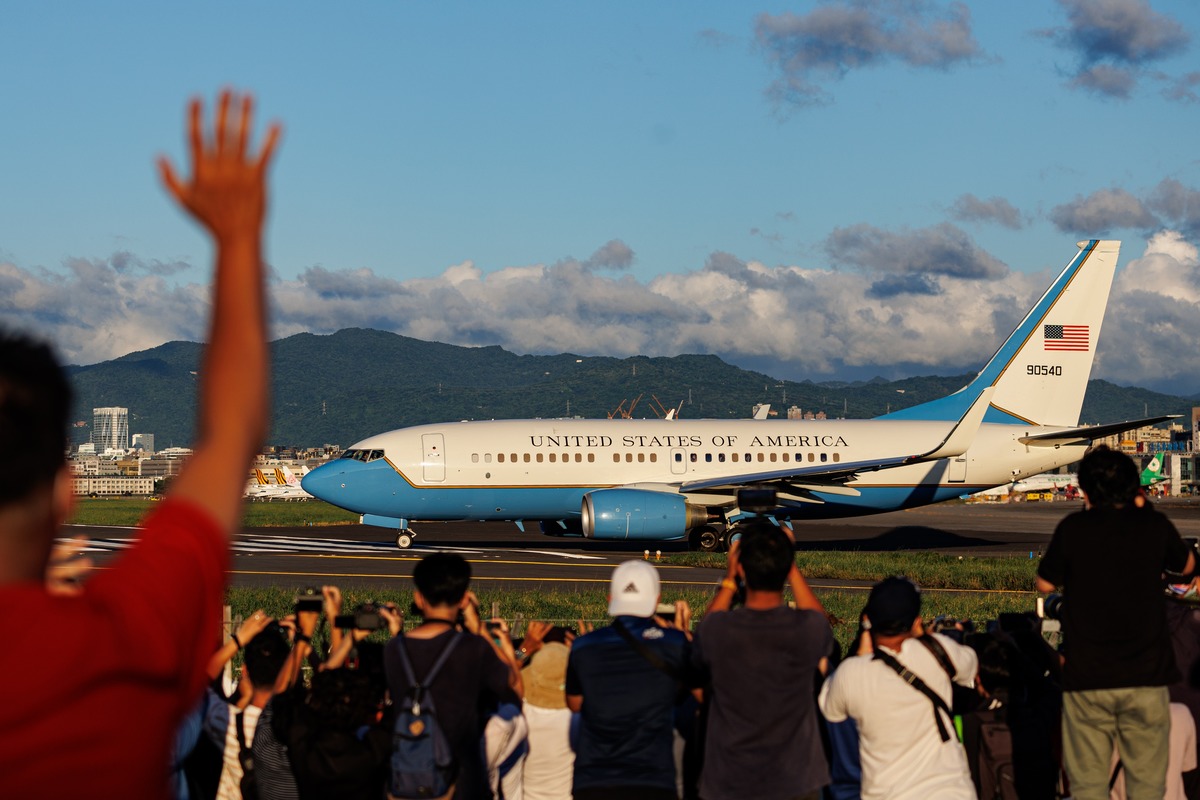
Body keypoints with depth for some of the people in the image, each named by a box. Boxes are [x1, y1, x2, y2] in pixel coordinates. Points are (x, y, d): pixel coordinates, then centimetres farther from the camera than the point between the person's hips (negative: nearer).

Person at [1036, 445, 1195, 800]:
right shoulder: (1154, 526, -3)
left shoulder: (1072, 528, -6)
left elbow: (1045, 584, 6)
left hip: (1086, 678, -1)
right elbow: (1187, 565, 18)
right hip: (1147, 676, 1)